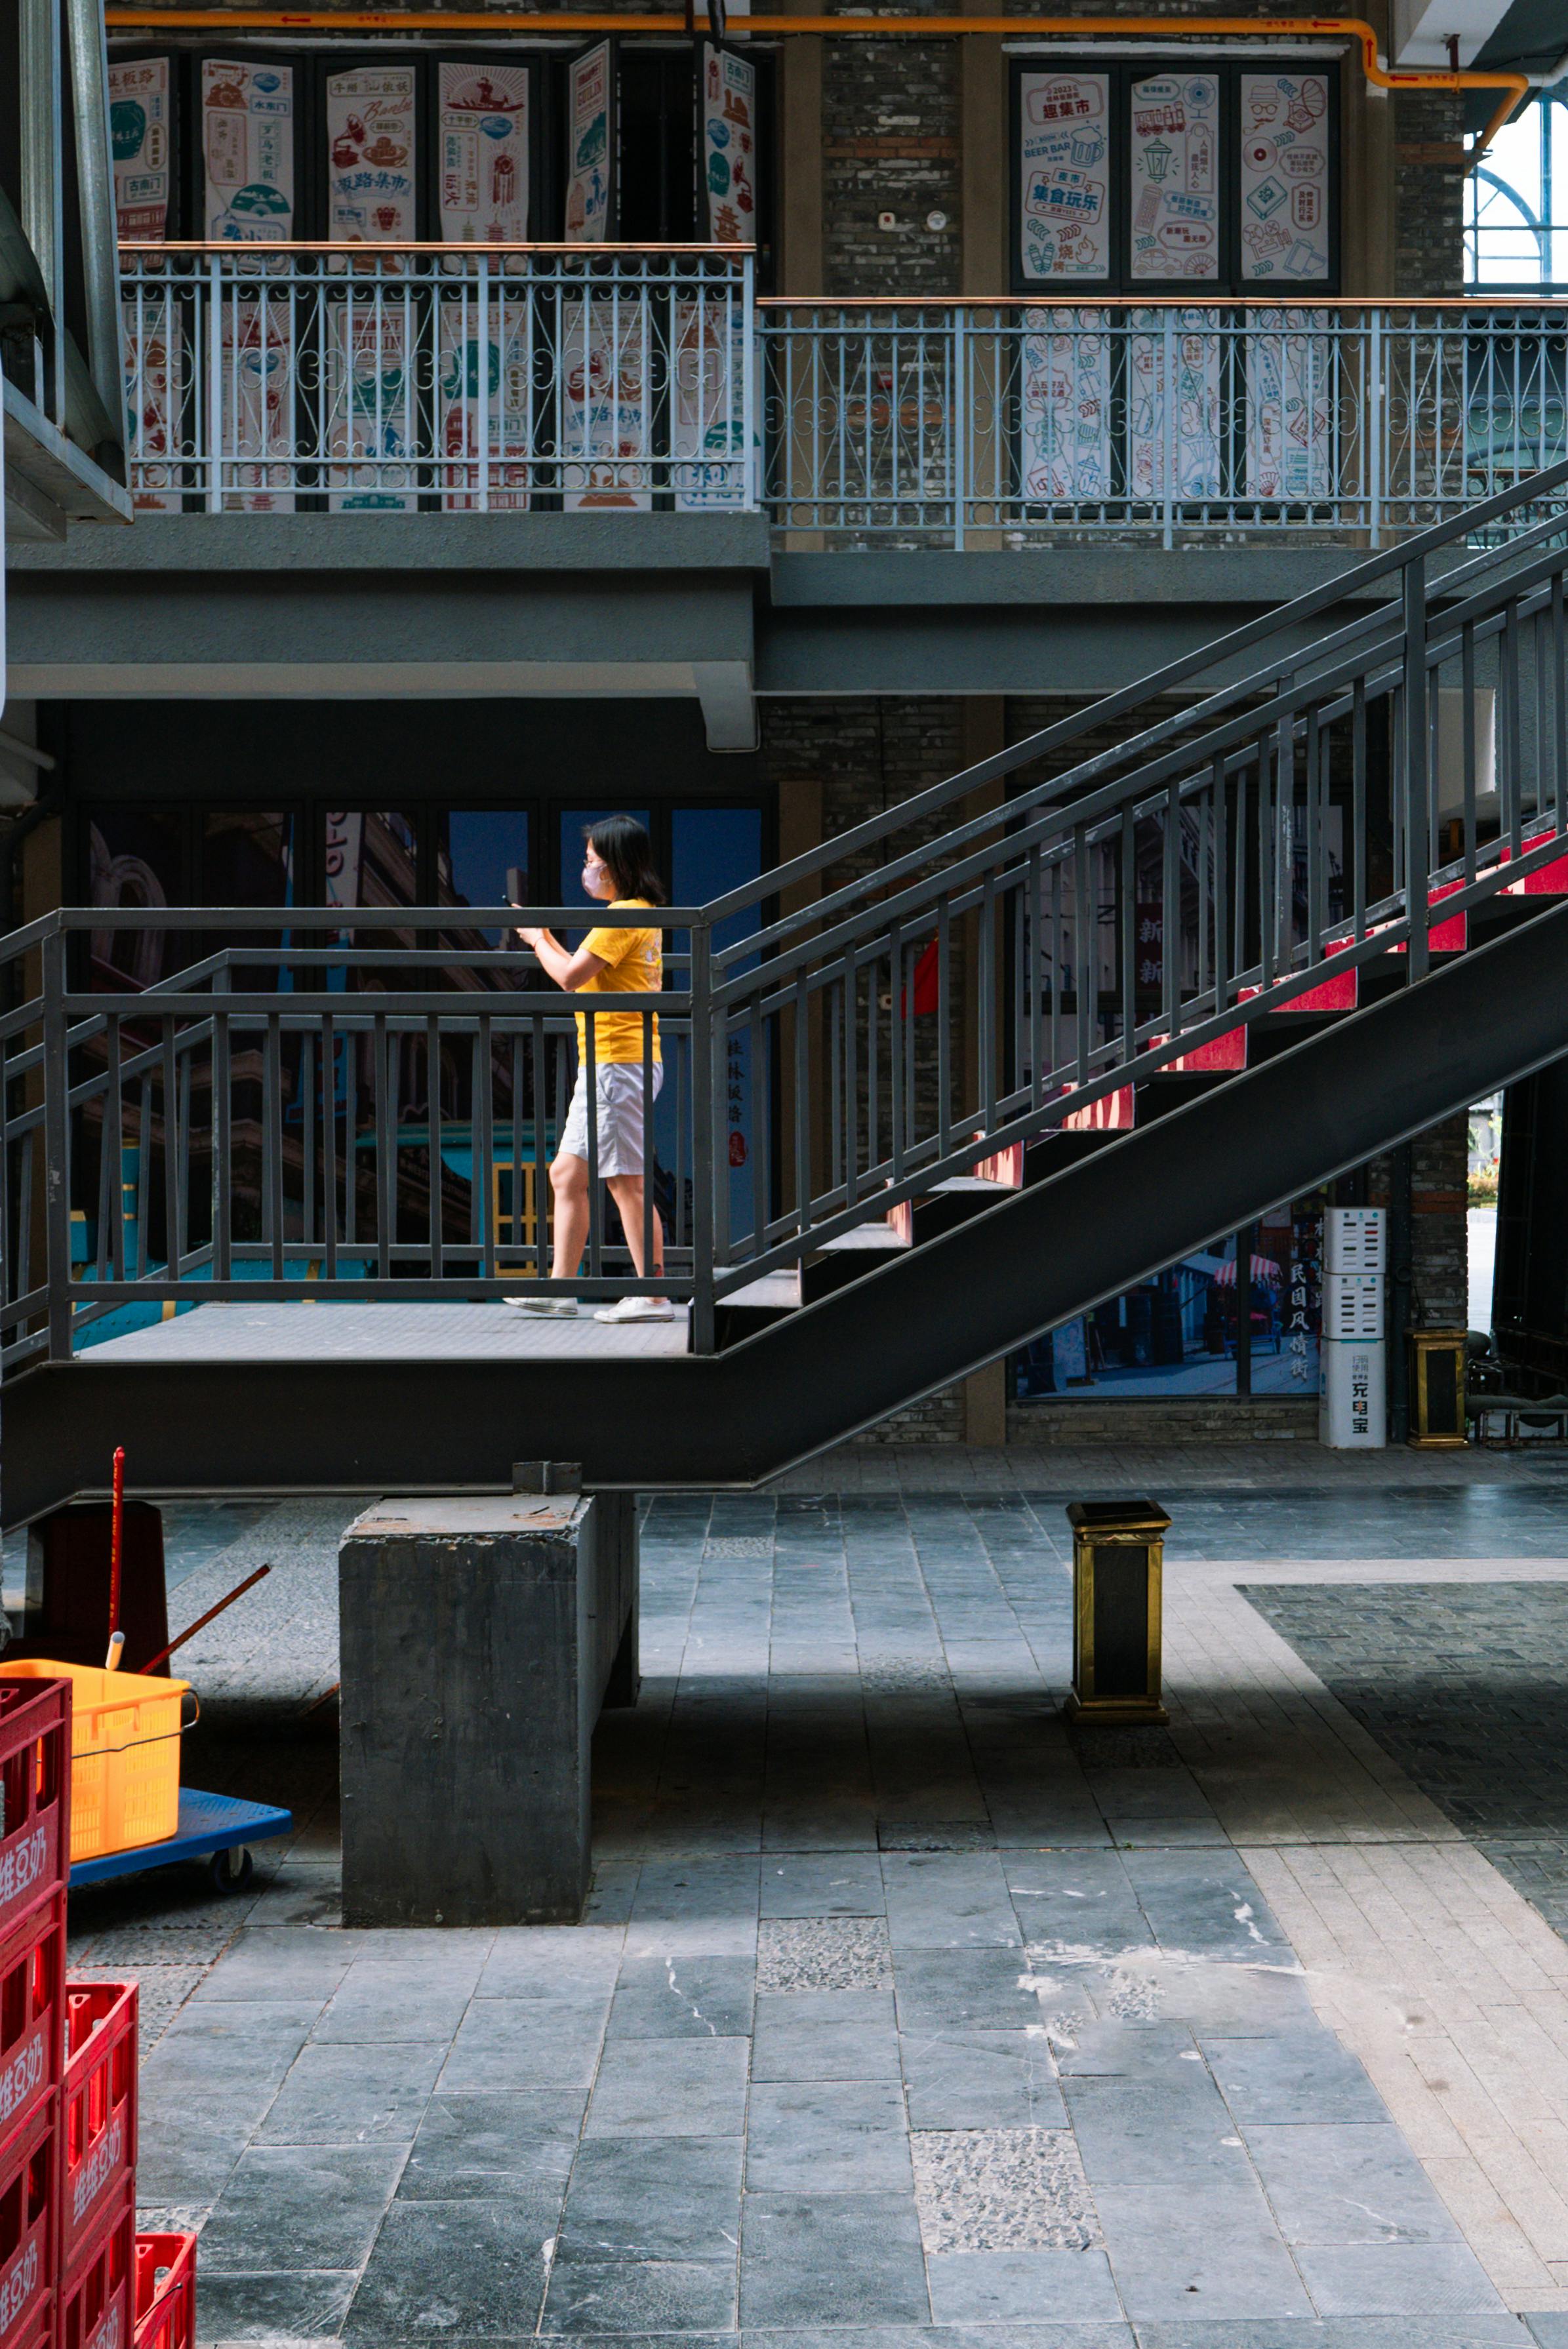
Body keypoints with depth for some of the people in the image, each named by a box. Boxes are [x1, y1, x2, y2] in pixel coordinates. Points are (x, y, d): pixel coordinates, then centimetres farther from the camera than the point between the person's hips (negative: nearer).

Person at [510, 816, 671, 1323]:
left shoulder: (625, 916, -14)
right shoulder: (641, 914, 18)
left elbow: (570, 977, -17)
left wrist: (537, 941, 1)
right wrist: (547, 940, 20)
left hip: (619, 1063, -11)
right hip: (603, 1065, 11)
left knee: (627, 1182, -8)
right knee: (567, 1175, 11)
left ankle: (652, 1296, -5)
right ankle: (559, 1290, 12)